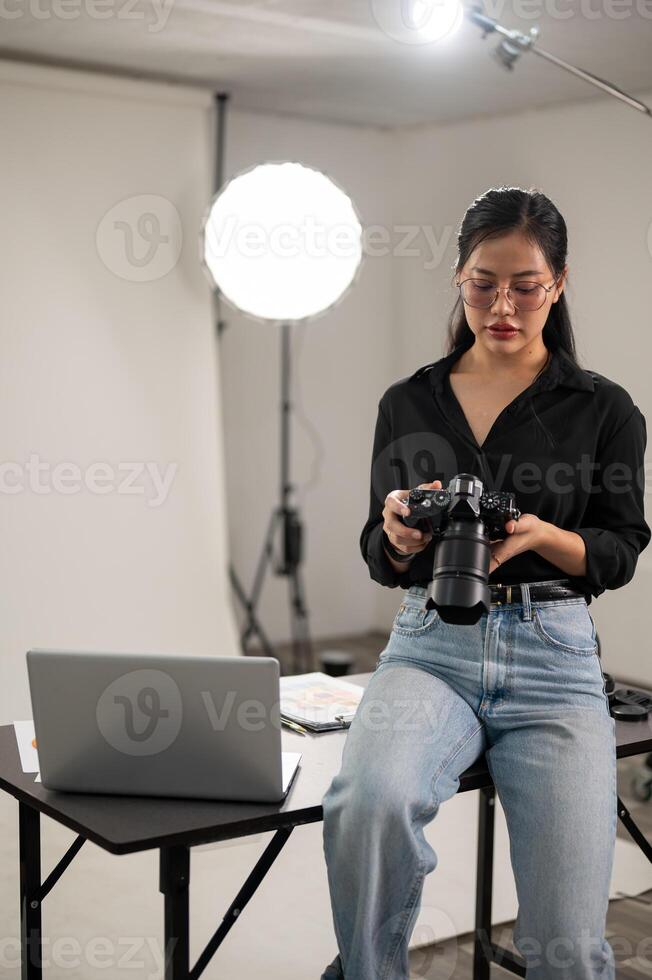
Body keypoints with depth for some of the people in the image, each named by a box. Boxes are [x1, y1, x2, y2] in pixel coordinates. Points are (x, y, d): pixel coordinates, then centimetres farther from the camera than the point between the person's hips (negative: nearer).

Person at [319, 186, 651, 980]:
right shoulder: (407, 403, 10)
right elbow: (382, 562, 13)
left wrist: (540, 536, -17)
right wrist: (399, 537, -12)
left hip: (552, 654, -1)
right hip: (430, 645, 1)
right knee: (371, 799, -34)